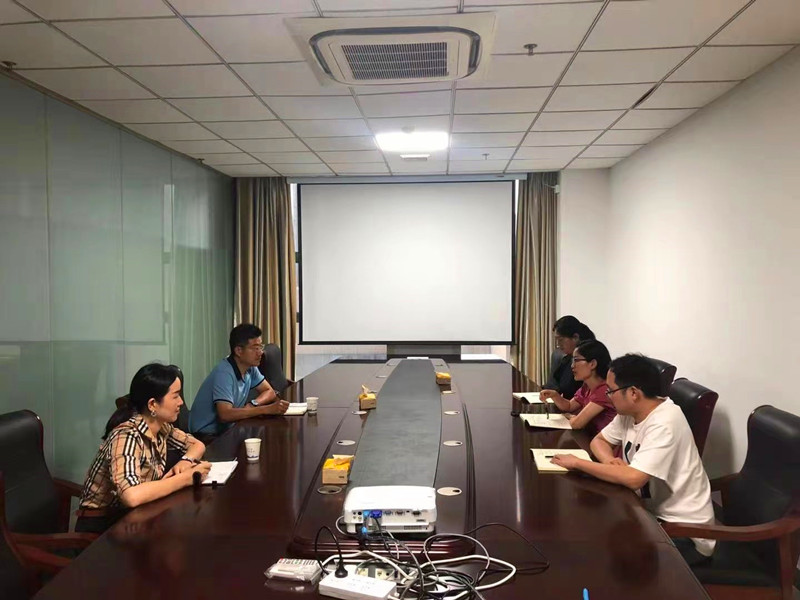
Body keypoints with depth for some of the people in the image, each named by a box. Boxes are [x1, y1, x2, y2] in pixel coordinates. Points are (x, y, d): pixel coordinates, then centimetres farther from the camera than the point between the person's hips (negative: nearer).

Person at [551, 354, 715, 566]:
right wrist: (610, 461, -12)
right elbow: (599, 440, 11)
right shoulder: (629, 412, -1)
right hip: (653, 512, 8)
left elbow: (633, 479, -35)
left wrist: (577, 463, -24)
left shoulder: (663, 424, -27)